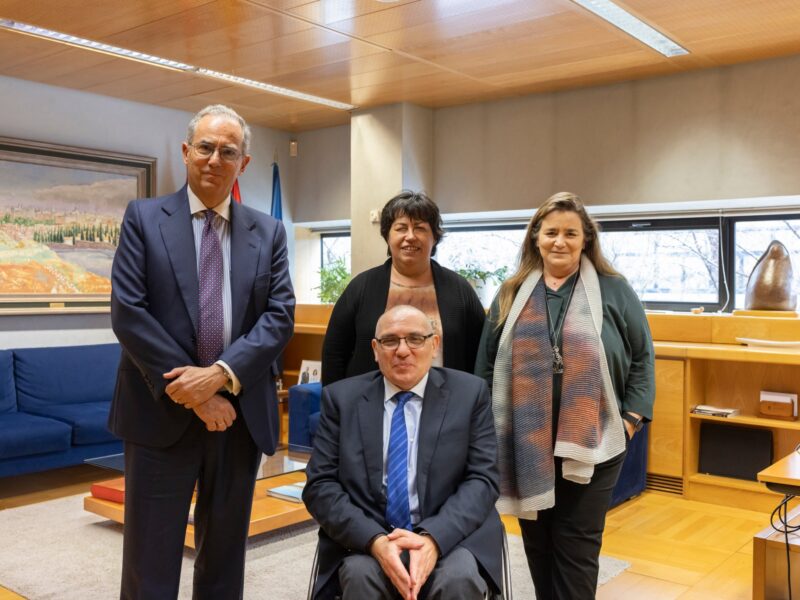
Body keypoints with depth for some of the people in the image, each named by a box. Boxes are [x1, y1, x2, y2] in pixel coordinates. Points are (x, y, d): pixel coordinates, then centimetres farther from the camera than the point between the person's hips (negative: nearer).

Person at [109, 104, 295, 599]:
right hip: (163, 412, -2)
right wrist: (192, 393, -13)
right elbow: (128, 312, -8)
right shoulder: (144, 217, 2)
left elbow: (280, 316, -1)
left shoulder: (269, 231, 8)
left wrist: (222, 374, -16)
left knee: (225, 558, 15)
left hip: (241, 414, 3)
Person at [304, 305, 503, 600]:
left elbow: (482, 478, -3)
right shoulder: (342, 397, 3)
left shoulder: (469, 393, 2)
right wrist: (375, 541, -19)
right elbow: (320, 485, -2)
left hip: (450, 536, 0)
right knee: (360, 574, -30)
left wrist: (433, 538, -20)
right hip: (366, 540, 0)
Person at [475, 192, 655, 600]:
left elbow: (643, 357, 3)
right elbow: (487, 363, 10)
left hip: (591, 445, -2)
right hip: (526, 445, 3)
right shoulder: (512, 294, 8)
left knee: (577, 546, 5)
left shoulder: (614, 291, 2)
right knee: (537, 543, 14)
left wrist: (631, 418, -5)